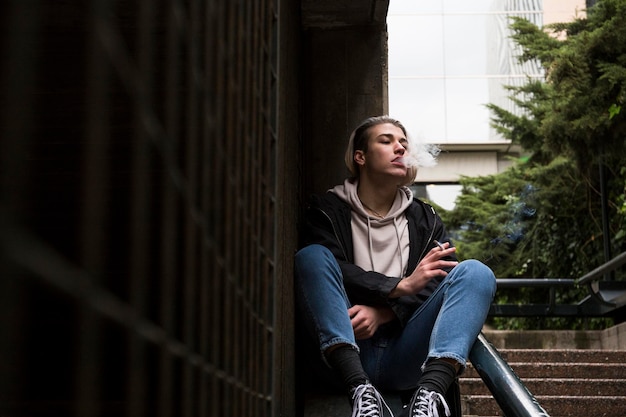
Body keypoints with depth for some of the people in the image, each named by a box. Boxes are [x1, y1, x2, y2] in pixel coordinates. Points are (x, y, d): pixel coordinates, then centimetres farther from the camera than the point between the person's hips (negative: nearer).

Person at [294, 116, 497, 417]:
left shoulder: (425, 219, 21)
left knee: (475, 272, -15)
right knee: (311, 255, -23)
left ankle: (429, 392, -40)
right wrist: (400, 286, -18)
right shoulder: (328, 210, 13)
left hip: (406, 358, 2)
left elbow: (441, 284, 5)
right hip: (346, 354, -2)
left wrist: (382, 311, -12)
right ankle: (361, 390, -40)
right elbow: (328, 269, -6)